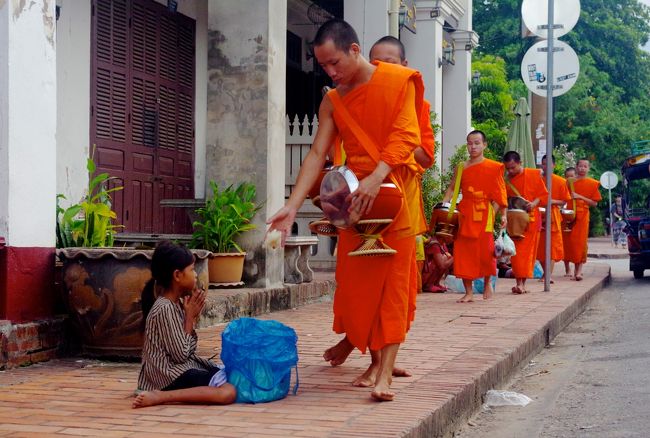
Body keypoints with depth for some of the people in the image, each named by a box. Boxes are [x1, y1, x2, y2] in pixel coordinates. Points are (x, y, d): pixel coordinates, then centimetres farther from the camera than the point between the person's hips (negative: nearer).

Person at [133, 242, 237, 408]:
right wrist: (190, 317, -10)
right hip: (170, 374, -10)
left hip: (186, 366, 10)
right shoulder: (165, 309, -18)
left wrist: (193, 316, 2)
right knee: (228, 393, -25)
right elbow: (181, 354, -17)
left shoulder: (178, 303, 10)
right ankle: (160, 396, -22)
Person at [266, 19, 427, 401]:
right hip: (355, 197, 4)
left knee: (393, 281, -7)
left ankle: (386, 373, -11)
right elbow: (317, 154, 2)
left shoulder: (400, 81, -4)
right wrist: (292, 206, -9)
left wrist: (377, 177, -27)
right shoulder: (332, 102, 8)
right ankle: (375, 359, 17)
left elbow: (405, 136, -13)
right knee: (356, 281, 2)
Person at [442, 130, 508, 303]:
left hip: (484, 214, -2)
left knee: (485, 249, -6)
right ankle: (468, 292, 5)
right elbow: (452, 189, 9)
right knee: (464, 250, -2)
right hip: (465, 214, 3)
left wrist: (503, 214, -4)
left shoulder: (493, 167, 3)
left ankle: (487, 282, 23)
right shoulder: (461, 168, 10)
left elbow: (499, 193, 2)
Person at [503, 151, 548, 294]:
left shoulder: (534, 174, -1)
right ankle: (519, 283, -11)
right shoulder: (507, 180, 6)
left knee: (529, 251, 1)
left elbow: (544, 194, 2)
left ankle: (523, 283, 7)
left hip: (531, 219, -1)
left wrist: (534, 203, -15)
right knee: (516, 251, -8)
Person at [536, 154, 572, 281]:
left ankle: (548, 275, -12)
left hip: (553, 215, -2)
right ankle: (546, 273, 19)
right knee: (540, 246, 5)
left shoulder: (560, 181, 1)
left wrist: (553, 201, -13)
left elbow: (564, 201, 4)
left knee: (553, 245, -7)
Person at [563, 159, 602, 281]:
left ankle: (579, 270, -10)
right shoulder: (570, 182, 11)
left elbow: (595, 203, -1)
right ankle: (576, 268, 8)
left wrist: (580, 197, -10)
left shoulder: (592, 183, 4)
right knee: (571, 241, -1)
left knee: (581, 242, -9)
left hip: (583, 214, -3)